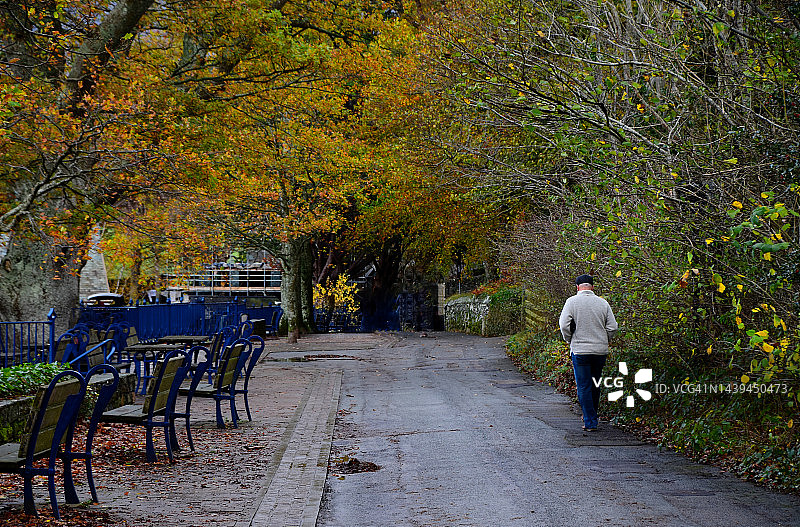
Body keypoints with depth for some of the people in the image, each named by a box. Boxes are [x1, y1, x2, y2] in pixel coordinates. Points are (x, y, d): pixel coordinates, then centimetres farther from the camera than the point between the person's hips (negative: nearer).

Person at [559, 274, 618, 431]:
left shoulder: (572, 302, -4)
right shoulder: (603, 303, 4)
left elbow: (564, 324, -11)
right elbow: (612, 327, 2)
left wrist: (569, 340, 6)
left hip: (580, 350, -3)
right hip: (601, 351, 3)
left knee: (584, 387, 1)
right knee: (595, 385, 16)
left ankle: (590, 422, -2)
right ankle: (592, 416, 26)